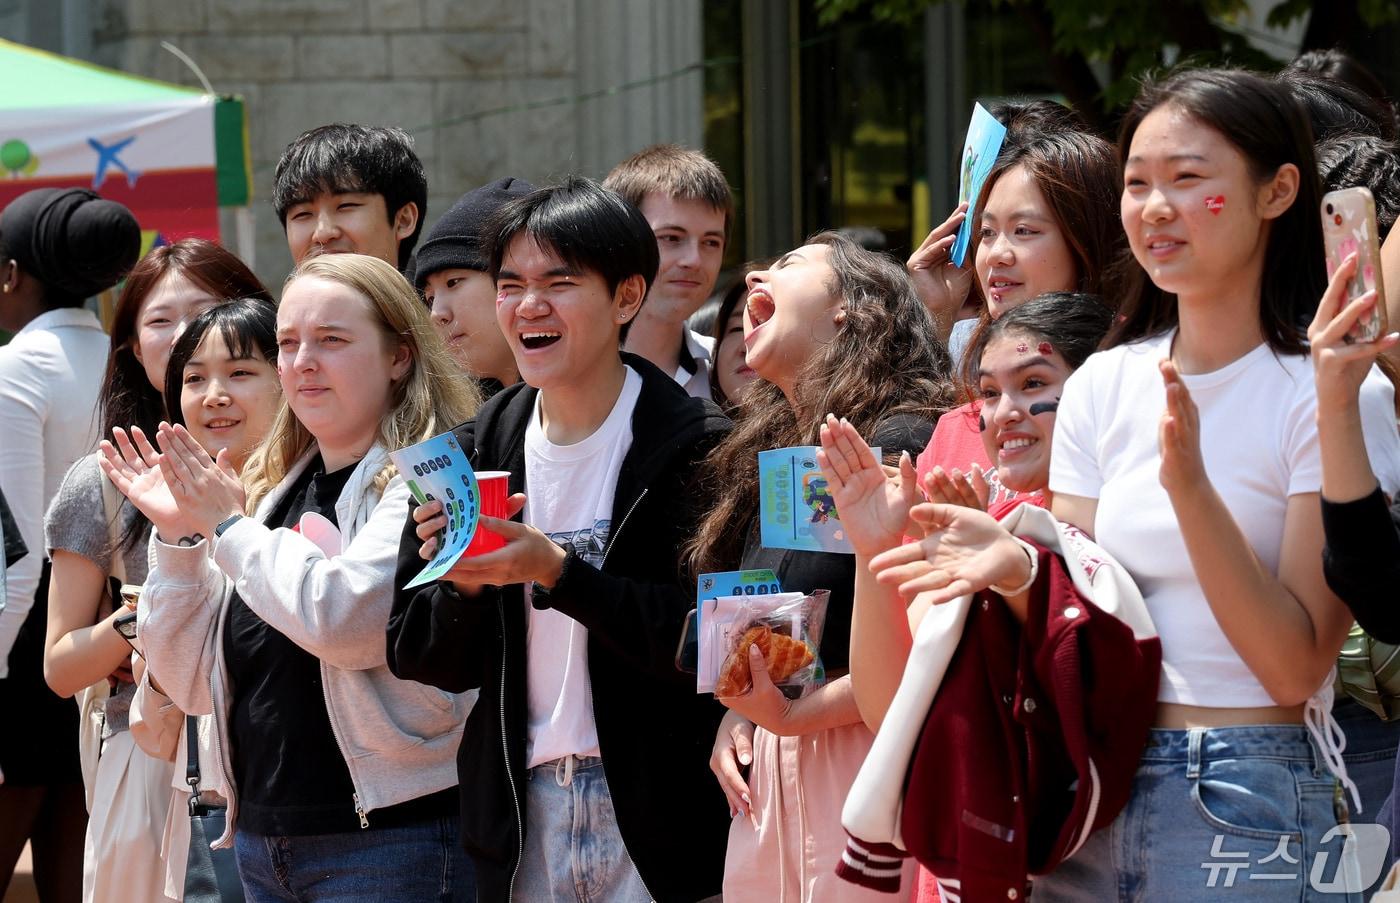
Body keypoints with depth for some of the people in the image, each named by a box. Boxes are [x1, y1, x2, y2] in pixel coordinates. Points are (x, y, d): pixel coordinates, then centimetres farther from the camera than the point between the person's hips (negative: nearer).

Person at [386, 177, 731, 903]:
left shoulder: (695, 448, -8)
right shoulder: (472, 454, 7)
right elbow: (418, 659, 9)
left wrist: (556, 571, -23)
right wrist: (461, 587, -11)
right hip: (521, 819, 4)